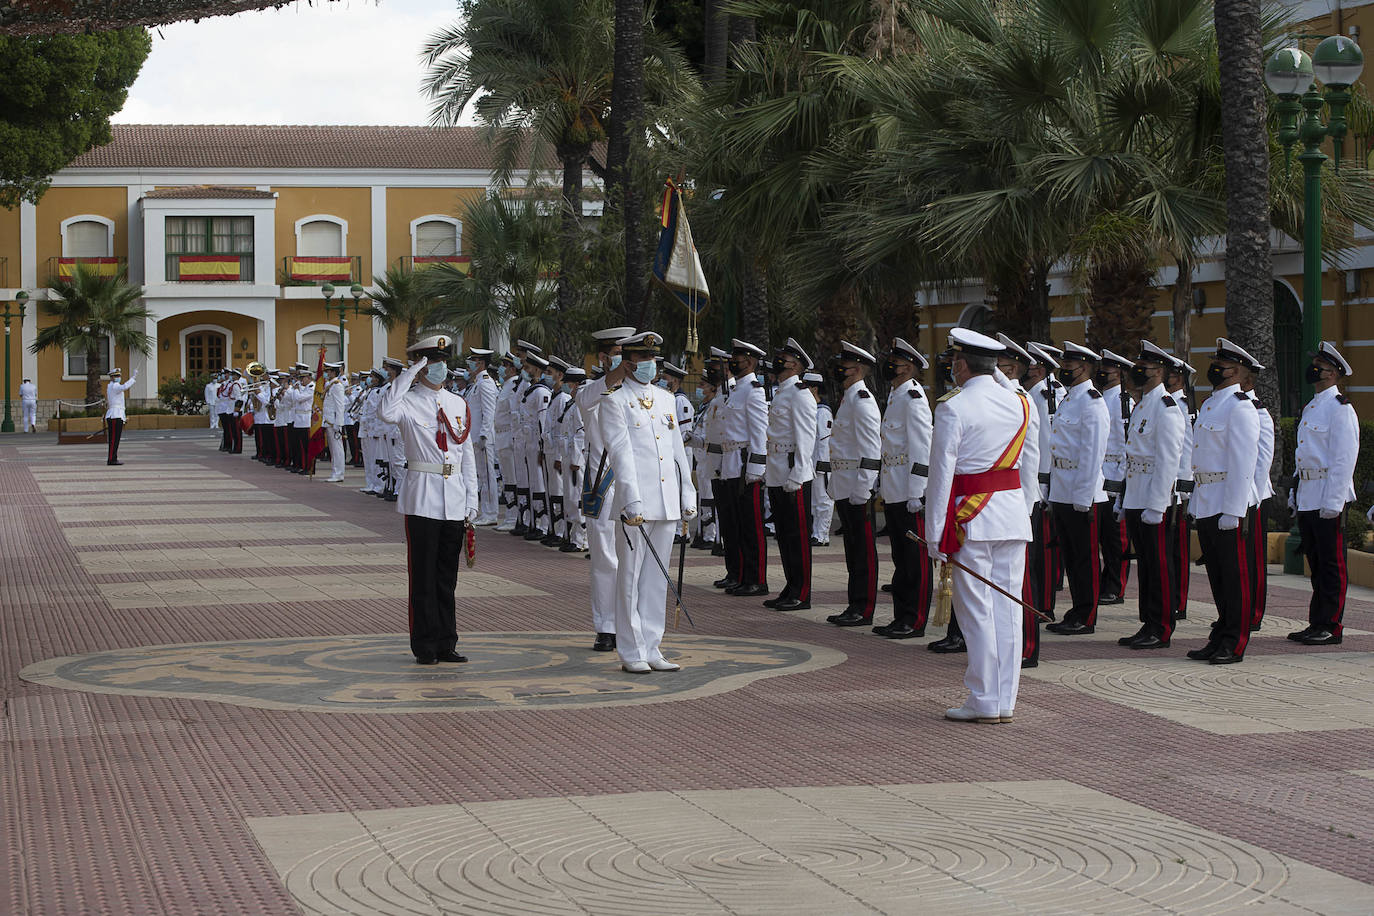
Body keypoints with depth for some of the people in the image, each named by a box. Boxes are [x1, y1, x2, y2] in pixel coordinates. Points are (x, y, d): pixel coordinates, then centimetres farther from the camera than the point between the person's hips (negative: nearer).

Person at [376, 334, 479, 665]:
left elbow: (467, 455, 15)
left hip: (454, 500, 5)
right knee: (423, 575, -1)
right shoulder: (408, 402, -3)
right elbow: (385, 412, -28)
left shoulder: (458, 405, 13)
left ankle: (446, 644, 16)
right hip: (422, 498, -5)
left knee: (447, 576, 10)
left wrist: (471, 500, 10)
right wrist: (409, 373, -22)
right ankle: (425, 646, 5)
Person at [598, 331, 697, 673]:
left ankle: (651, 648, 14)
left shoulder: (665, 399, 16)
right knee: (630, 576, -1)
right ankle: (631, 653, 4)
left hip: (667, 503, 6)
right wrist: (632, 501, -20)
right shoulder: (613, 401, -3)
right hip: (636, 503, -6)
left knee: (657, 577, 9)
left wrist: (688, 495, 13)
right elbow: (621, 453, -12)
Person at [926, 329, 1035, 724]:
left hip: (972, 519, -6)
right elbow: (1031, 466, 13)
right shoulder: (1020, 403, 7)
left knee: (976, 610, 0)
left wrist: (936, 534, -8)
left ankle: (983, 701, 2)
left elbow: (941, 473, -11)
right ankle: (1006, 701, 12)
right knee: (1007, 608, 8)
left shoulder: (952, 408, -10)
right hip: (1014, 515, 6)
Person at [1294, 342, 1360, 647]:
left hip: (1329, 499, -9)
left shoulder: (1340, 408, -10)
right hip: (1307, 500, 9)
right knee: (1315, 563, 12)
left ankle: (1331, 627, -2)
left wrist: (1332, 502, -20)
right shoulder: (1310, 407, 18)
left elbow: (1345, 459, -16)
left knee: (1331, 565, -4)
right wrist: (1297, 496, 18)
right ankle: (1317, 624, 16)